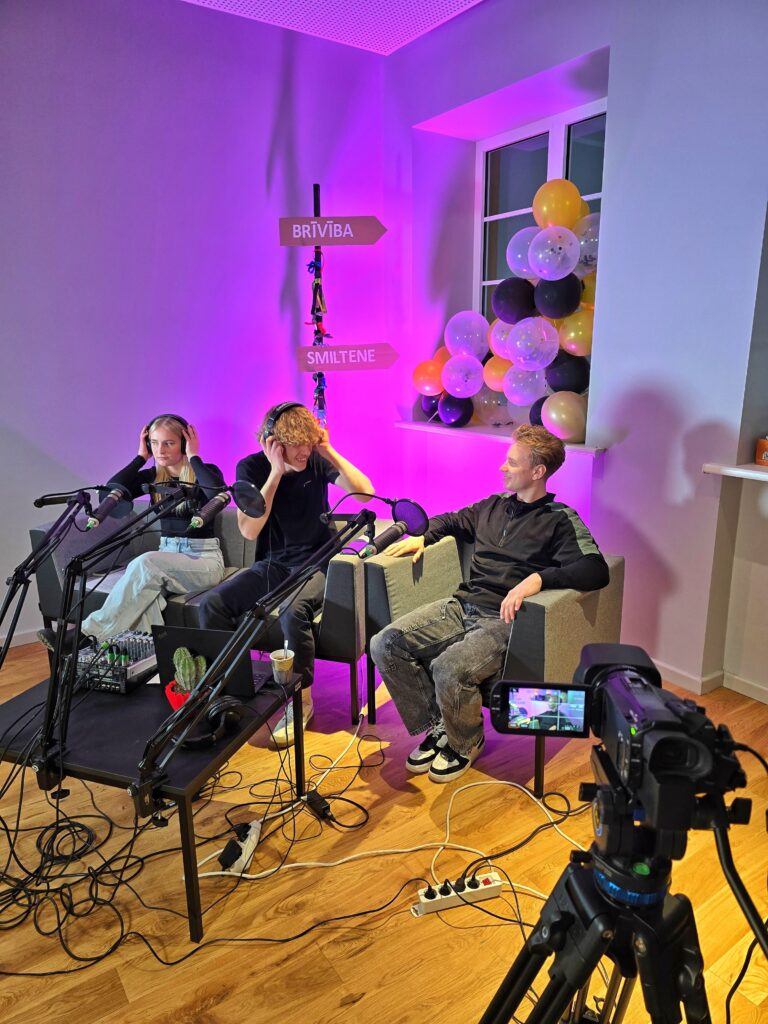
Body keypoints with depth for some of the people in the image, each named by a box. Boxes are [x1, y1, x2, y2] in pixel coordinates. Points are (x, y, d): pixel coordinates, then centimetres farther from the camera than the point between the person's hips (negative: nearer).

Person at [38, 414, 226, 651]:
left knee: (145, 564, -33)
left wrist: (193, 457, -16)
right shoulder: (153, 476, 10)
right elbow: (111, 492, -5)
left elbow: (218, 495, -28)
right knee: (144, 588, -34)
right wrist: (141, 457, -2)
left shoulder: (206, 472, -3)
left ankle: (87, 633, -26)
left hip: (204, 558, -4)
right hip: (167, 555, 4)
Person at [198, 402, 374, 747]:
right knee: (212, 604, -19)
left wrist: (328, 451, -18)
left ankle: (301, 699, -13)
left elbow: (365, 492, -18)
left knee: (293, 610, -34)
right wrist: (276, 472, -22)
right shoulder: (251, 467, -6)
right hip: (271, 565, 3)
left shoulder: (317, 461, -6)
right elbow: (249, 530, -18)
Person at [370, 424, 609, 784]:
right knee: (385, 645, -13)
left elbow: (596, 571, -16)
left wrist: (537, 578, -29)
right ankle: (437, 725, 7)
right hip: (462, 606, 7)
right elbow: (450, 521, 36)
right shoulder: (493, 506, 19)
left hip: (503, 620, -6)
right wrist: (422, 537, 15)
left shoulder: (560, 520, -1)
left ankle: (466, 742, 2)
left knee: (449, 668, -33)